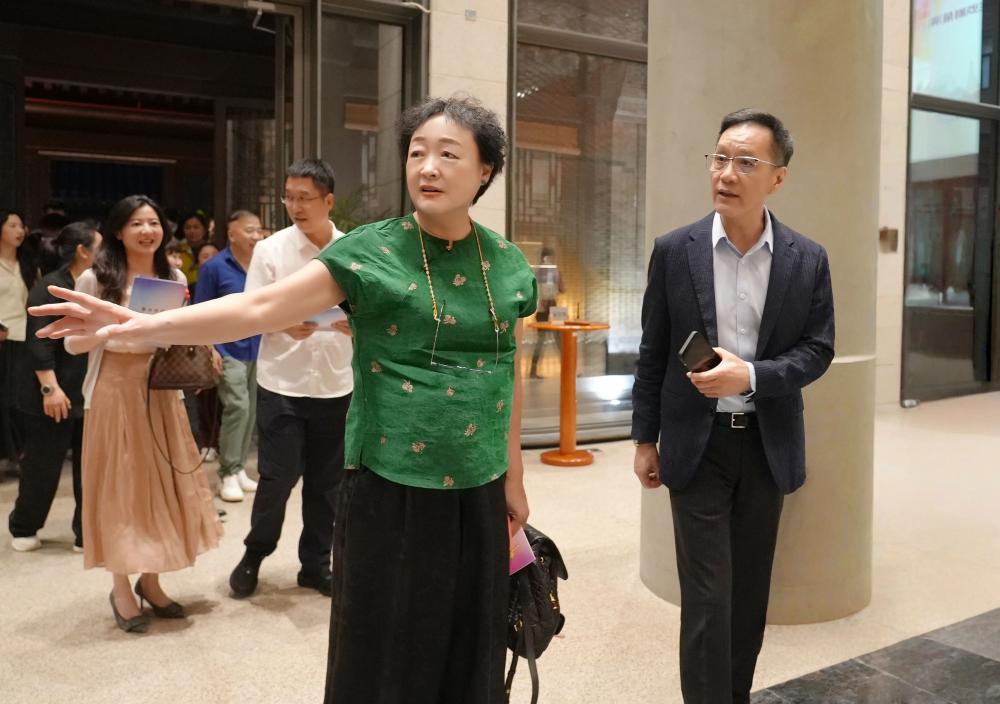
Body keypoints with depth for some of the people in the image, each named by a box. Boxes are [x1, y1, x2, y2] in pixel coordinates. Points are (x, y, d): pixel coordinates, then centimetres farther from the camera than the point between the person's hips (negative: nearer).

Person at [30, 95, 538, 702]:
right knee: (386, 649, 9)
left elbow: (510, 376, 11)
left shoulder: (508, 264, 4)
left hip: (476, 492, 3)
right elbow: (256, 308, -14)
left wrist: (514, 479, 13)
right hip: (390, 488, -3)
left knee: (468, 648, 14)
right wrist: (140, 325, -25)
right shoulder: (371, 252, -7)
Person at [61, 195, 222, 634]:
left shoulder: (174, 278, 7)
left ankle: (150, 581, 23)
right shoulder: (95, 280, -6)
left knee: (161, 485, 8)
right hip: (115, 392, -4)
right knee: (120, 487, 3)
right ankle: (121, 588, 16)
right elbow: (73, 343, -7)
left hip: (160, 391, 4)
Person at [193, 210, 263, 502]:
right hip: (229, 350, -5)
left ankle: (239, 468, 22)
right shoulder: (214, 267, -6)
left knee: (251, 411, 9)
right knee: (237, 407, -12)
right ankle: (228, 474, 0)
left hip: (258, 350, 5)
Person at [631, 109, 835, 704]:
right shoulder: (675, 250, -5)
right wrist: (645, 439, 2)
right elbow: (654, 352, 0)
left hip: (768, 444, 2)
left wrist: (750, 375, -20)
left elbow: (818, 351, -1)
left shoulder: (808, 259, -2)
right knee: (706, 592, 0)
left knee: (751, 587, 15)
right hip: (698, 443, -2)